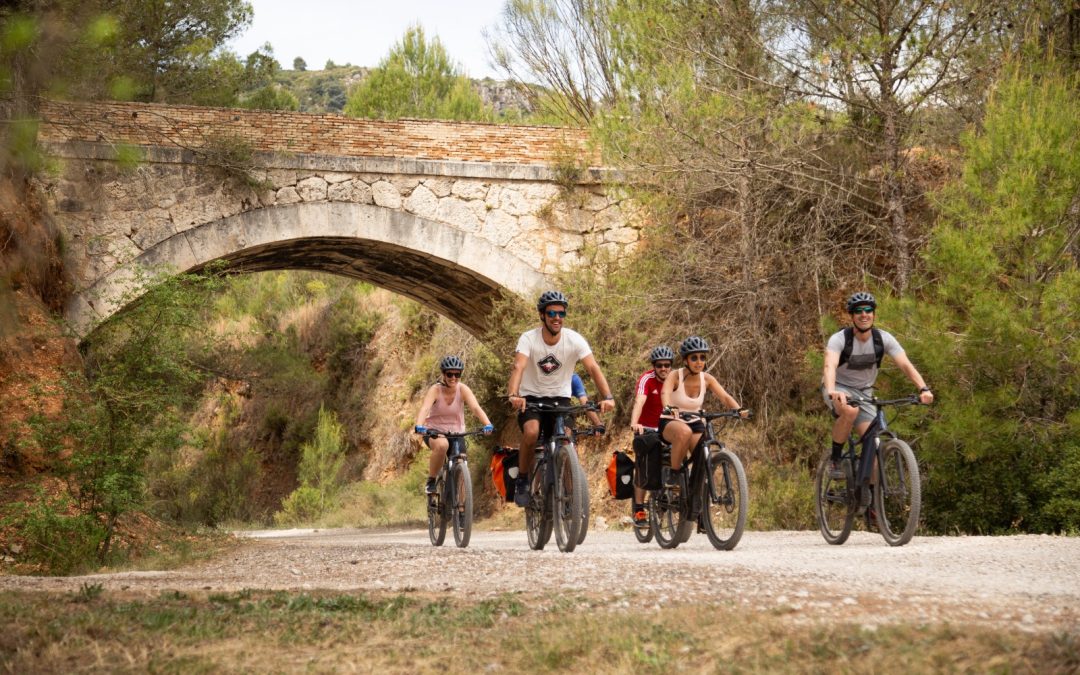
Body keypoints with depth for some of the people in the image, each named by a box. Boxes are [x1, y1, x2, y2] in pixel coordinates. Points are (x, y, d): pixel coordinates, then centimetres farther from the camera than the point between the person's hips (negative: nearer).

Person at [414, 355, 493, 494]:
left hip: (456, 433, 3)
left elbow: (475, 407, -27)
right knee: (442, 445, -37)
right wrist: (419, 426, -52)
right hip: (434, 431, -3)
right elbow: (425, 408, -32)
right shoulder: (435, 390, -16)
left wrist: (487, 424, -45)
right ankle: (431, 481, -19)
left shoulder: (463, 389, -12)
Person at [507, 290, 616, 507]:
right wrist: (513, 395, -49)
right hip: (531, 397, -2)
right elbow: (518, 367, -30)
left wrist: (607, 397, -38)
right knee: (531, 432, -29)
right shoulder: (528, 339, -16)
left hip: (559, 398, 2)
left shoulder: (574, 340, -13)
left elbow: (593, 368, -22)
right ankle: (522, 481, -8)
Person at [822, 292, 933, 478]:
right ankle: (834, 459, -16)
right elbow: (830, 366, -39)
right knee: (850, 411, -37)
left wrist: (924, 389, -38)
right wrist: (832, 391, -60)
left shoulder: (883, 339, -12)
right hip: (839, 388, -3)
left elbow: (905, 364, -20)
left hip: (864, 392, 4)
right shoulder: (839, 339, -22)